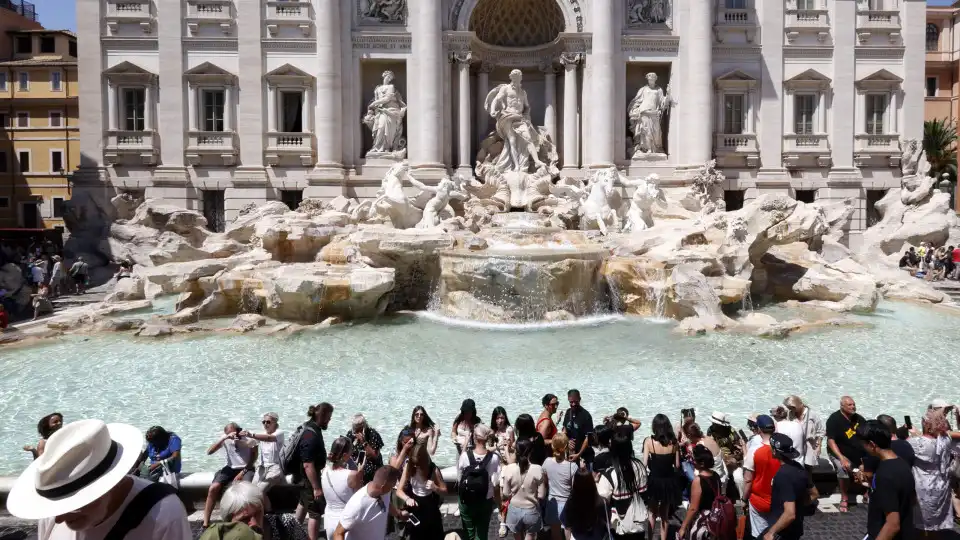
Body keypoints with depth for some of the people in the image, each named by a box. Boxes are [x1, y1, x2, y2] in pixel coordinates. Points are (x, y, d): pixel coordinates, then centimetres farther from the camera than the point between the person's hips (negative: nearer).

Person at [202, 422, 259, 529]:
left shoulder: (249, 438, -11)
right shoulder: (225, 439, -5)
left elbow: (254, 456, -5)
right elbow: (209, 452, -16)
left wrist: (243, 471, -16)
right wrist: (224, 438, -28)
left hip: (246, 468, -3)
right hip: (231, 468, 3)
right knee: (213, 488, -21)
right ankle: (205, 523, -13)